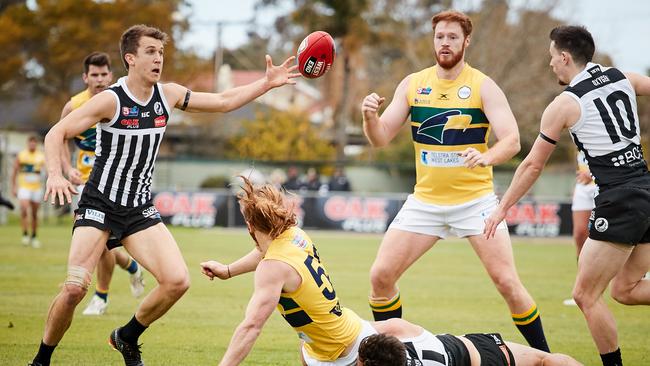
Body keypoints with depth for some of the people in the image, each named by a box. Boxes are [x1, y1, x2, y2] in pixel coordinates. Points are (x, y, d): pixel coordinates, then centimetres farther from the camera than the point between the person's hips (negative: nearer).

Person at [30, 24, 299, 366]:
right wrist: (55, 175, -31)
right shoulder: (110, 100, -14)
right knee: (74, 288, -19)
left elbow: (223, 101, 12)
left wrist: (267, 83, 3)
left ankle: (127, 338, 14)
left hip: (140, 209, 5)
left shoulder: (167, 94, 1)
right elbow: (56, 134, -14)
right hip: (99, 206, -5)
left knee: (177, 280, -12)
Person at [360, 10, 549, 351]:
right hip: (425, 200, 4)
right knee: (380, 276, -5)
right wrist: (370, 117, -20)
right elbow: (380, 138, 3)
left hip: (475, 199, -3)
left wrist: (486, 157, -38)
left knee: (507, 282, -12)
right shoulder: (412, 85, 3)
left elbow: (512, 140, -16)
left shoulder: (483, 86, -7)